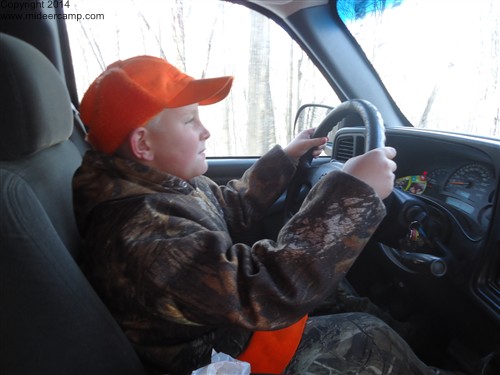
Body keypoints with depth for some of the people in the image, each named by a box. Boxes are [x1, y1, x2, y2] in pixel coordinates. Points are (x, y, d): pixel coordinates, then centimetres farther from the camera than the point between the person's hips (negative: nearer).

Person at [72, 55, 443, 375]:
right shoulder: (140, 234, -35)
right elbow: (267, 290, -40)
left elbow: (230, 211, 8)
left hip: (232, 323, 8)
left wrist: (285, 157, 8)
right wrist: (353, 192, -36)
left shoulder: (160, 181, -6)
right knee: (374, 339, 5)